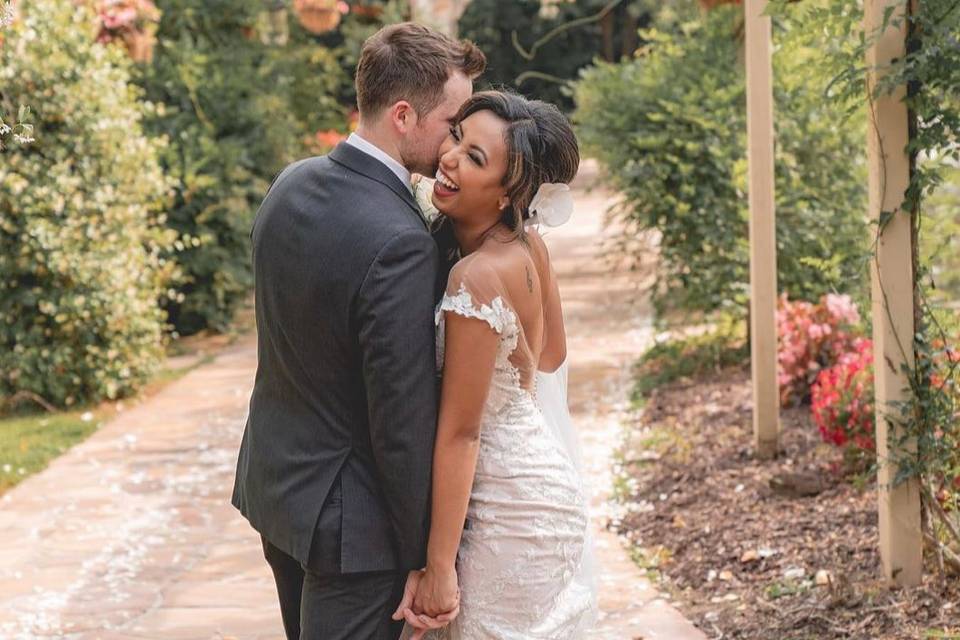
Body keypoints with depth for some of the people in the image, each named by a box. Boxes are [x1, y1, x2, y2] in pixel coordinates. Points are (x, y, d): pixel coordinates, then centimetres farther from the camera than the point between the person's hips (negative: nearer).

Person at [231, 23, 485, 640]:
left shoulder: (292, 184, -1)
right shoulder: (401, 245, -27)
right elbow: (405, 420, -24)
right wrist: (426, 558, -13)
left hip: (273, 480, 8)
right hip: (349, 519, -8)